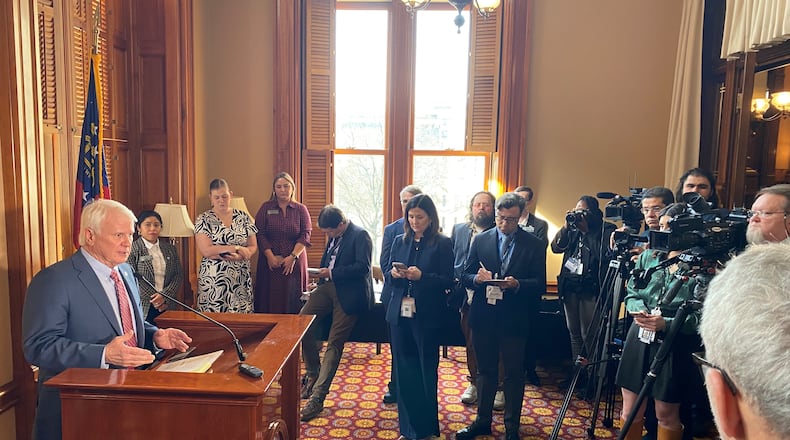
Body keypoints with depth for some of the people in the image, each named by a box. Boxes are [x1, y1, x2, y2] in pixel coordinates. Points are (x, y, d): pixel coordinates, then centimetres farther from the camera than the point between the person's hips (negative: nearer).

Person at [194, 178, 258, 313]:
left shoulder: (243, 217, 8)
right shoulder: (203, 220, 0)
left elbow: (253, 247, 6)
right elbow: (206, 251, -11)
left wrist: (240, 256, -14)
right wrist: (237, 248, -11)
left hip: (241, 280, 2)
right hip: (213, 280, -2)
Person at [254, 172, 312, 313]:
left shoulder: (301, 209, 6)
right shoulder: (266, 207, 7)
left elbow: (305, 235, -3)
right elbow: (260, 234, -1)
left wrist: (293, 257, -14)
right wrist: (270, 256, -12)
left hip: (294, 264, 0)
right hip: (270, 263, 0)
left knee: (292, 300, 1)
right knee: (270, 300, 1)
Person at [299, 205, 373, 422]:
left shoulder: (360, 236, -10)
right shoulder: (334, 237, 14)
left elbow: (363, 267, -19)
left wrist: (332, 273, -17)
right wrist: (320, 279, 11)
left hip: (349, 294, -7)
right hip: (328, 287, 7)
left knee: (334, 345, -5)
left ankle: (317, 397, -1)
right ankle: (313, 374, 13)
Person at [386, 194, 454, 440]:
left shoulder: (442, 244, -4)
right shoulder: (399, 241, 9)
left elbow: (448, 281, -7)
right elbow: (388, 278, 11)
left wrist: (421, 276, -21)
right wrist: (394, 274, -11)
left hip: (427, 317, -4)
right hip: (399, 314, 4)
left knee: (426, 373, 7)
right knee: (403, 372, 9)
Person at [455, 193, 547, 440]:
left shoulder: (534, 245, -3)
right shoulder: (481, 240, 4)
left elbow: (540, 285, -6)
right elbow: (466, 276, 5)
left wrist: (517, 284, -24)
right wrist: (477, 278, -17)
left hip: (514, 319, -2)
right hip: (483, 317, 2)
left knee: (514, 374, 9)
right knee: (485, 370, 15)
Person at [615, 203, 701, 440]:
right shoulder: (648, 256, 8)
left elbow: (701, 316, -14)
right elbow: (632, 293, 11)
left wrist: (666, 323, -24)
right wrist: (639, 310, -9)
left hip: (674, 346, -4)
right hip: (639, 338, 5)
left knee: (666, 414, 11)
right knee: (630, 410, 13)